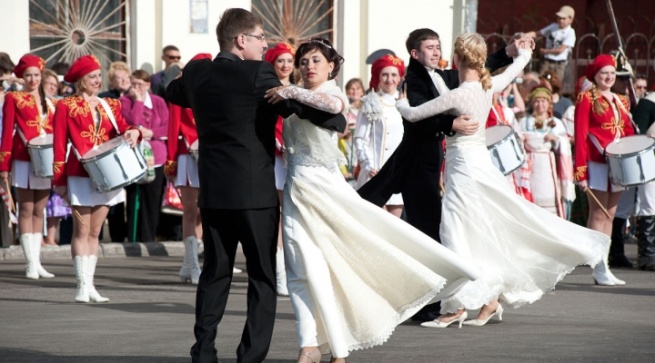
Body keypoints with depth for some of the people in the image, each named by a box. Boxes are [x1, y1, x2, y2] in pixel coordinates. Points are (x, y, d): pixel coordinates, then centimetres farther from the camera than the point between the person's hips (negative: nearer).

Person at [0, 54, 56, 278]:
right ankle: (31, 263, -3)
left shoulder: (48, 103, 14)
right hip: (24, 161, -4)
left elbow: (54, 132, 13)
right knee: (26, 210, -3)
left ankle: (37, 262, 10)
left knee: (39, 211, 7)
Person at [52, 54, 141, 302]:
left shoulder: (110, 105, 14)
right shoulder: (66, 106, -1)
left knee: (95, 231, 8)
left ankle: (90, 284, 11)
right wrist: (59, 180, -8)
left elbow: (122, 129, 3)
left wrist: (132, 133, -22)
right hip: (80, 175, -5)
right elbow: (59, 145, -4)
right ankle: (82, 285, -5)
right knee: (82, 230, -5)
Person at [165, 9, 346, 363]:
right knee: (263, 276, 3)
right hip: (255, 191, -5)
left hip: (212, 191, 5)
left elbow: (173, 93, 25)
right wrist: (339, 120, 1)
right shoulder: (257, 74, -13)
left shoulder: (197, 72, 5)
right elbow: (298, 104, -15)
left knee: (214, 272, 12)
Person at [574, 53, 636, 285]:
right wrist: (580, 172, -16)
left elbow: (628, 133, 16)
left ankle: (604, 265, 12)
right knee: (598, 214, -5)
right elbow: (580, 136, -10)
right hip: (597, 164, -7)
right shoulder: (587, 98, -5)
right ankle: (599, 268, -4)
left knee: (610, 215, 8)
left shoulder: (621, 101, 16)